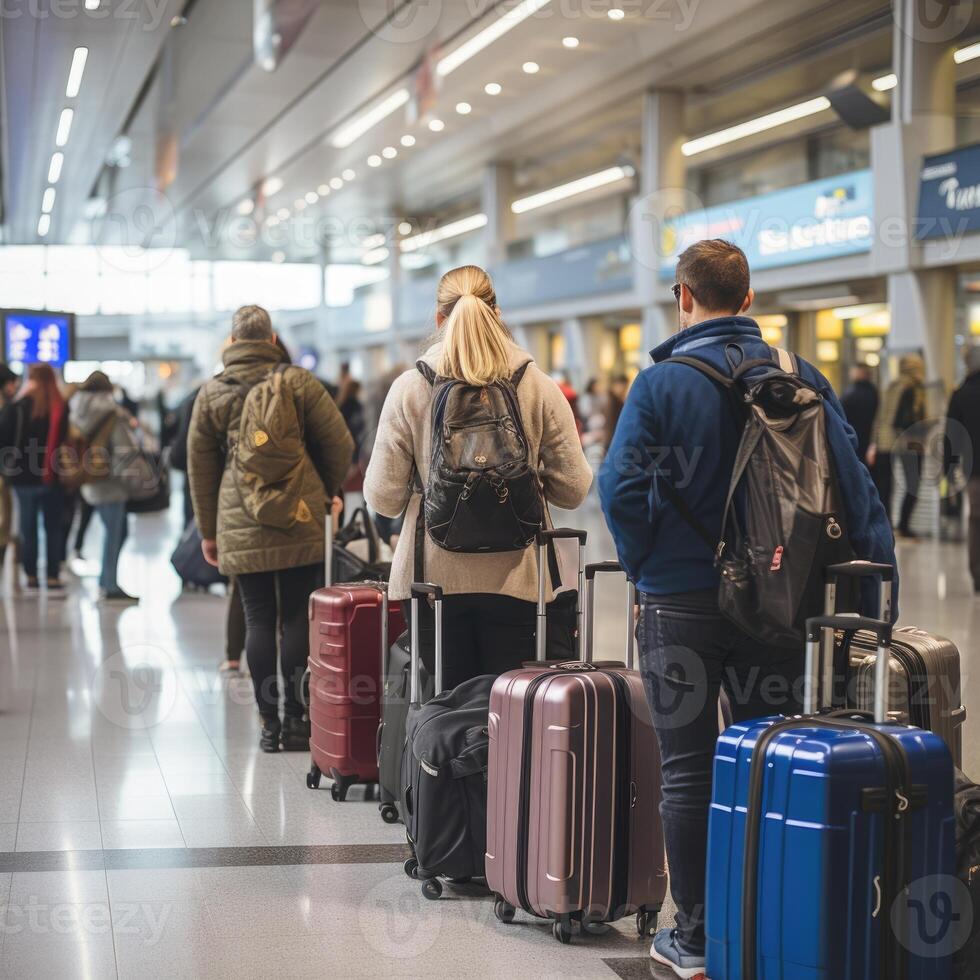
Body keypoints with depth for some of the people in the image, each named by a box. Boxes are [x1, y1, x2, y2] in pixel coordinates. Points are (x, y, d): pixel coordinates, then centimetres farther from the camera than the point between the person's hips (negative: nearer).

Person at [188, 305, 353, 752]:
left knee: (259, 620, 4)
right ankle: (296, 718, 4)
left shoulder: (211, 393, 6)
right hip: (302, 521, -1)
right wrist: (324, 493, 18)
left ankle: (269, 722, 5)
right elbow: (339, 444, 1)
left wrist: (208, 530, 18)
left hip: (241, 526, 1)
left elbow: (200, 466, 10)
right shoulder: (299, 382, 0)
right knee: (297, 617, 3)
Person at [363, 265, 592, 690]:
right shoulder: (539, 387, -1)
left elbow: (383, 498, -4)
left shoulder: (409, 389, -4)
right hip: (514, 577, 0)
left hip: (434, 576, 0)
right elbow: (573, 490, 0)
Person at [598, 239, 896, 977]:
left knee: (688, 772, 6)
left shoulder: (662, 383, -9)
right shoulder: (801, 377, 1)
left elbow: (621, 487, -14)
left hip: (681, 603, -3)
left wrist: (644, 566, 0)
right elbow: (851, 480, -3)